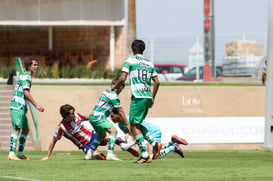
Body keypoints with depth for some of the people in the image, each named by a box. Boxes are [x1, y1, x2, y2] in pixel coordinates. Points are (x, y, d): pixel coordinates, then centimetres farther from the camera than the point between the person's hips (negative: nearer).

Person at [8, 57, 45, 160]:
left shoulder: (25, 76, 21)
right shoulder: (26, 76, -11)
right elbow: (26, 92, -20)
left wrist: (25, 107, 30)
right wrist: (36, 106, -22)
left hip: (21, 108, 11)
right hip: (18, 107, -11)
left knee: (25, 129, 13)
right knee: (17, 129, -16)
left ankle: (20, 154, 16)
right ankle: (11, 154, -23)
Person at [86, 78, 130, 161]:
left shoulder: (105, 92, 16)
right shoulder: (114, 96, -10)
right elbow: (120, 111, -5)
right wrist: (127, 124, 1)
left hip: (92, 117, 9)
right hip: (98, 117, -9)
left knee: (102, 135, 25)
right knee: (113, 131, -14)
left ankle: (89, 154, 22)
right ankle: (110, 153, -24)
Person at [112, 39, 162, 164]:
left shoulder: (130, 60, -1)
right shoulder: (149, 63, 16)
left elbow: (122, 79, -8)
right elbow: (157, 82, 14)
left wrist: (114, 88, 10)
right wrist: (153, 98, 22)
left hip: (138, 97, -7)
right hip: (148, 97, 7)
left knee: (134, 125, -4)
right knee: (137, 124, 19)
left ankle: (145, 155, -12)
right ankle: (154, 144, 3)